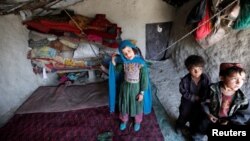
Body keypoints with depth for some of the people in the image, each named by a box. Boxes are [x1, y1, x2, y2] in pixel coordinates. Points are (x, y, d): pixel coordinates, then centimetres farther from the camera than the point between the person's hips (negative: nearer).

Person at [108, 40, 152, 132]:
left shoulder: (141, 63, -23)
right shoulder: (123, 62, -11)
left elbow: (144, 78, -15)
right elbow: (117, 72, 4)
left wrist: (142, 93, -12)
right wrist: (113, 62, -11)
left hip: (136, 88, -3)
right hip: (125, 87, 3)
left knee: (137, 106, 19)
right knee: (124, 104, 21)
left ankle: (137, 121, 47)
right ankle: (124, 120, 48)